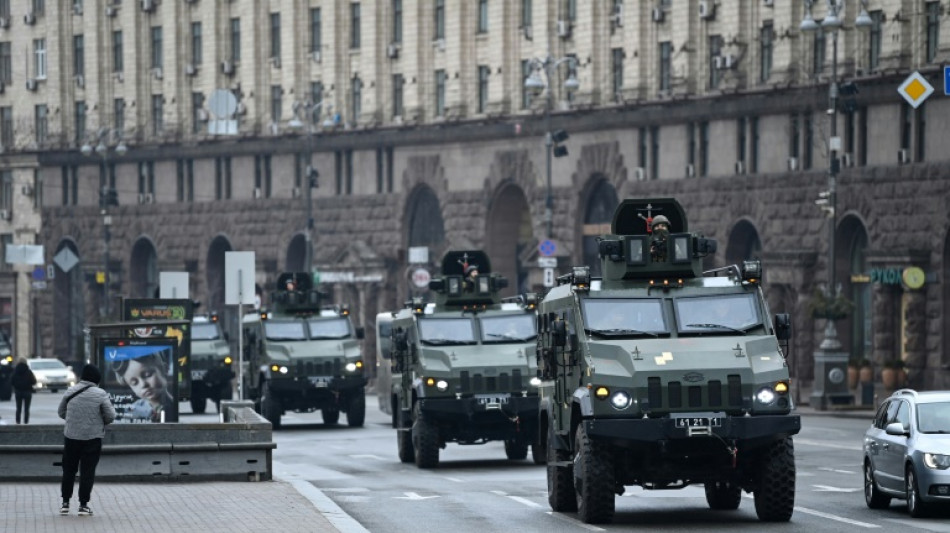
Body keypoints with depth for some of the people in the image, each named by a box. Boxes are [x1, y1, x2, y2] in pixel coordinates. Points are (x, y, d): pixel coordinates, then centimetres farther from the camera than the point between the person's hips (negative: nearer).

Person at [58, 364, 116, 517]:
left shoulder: (70, 392, 0)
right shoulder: (100, 395, -11)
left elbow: (61, 412, 9)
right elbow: (110, 416, -9)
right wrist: (101, 421, 12)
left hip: (71, 437, 3)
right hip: (92, 438, -3)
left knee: (69, 470, 14)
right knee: (87, 472, 3)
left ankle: (65, 502, 16)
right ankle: (83, 505, 1)